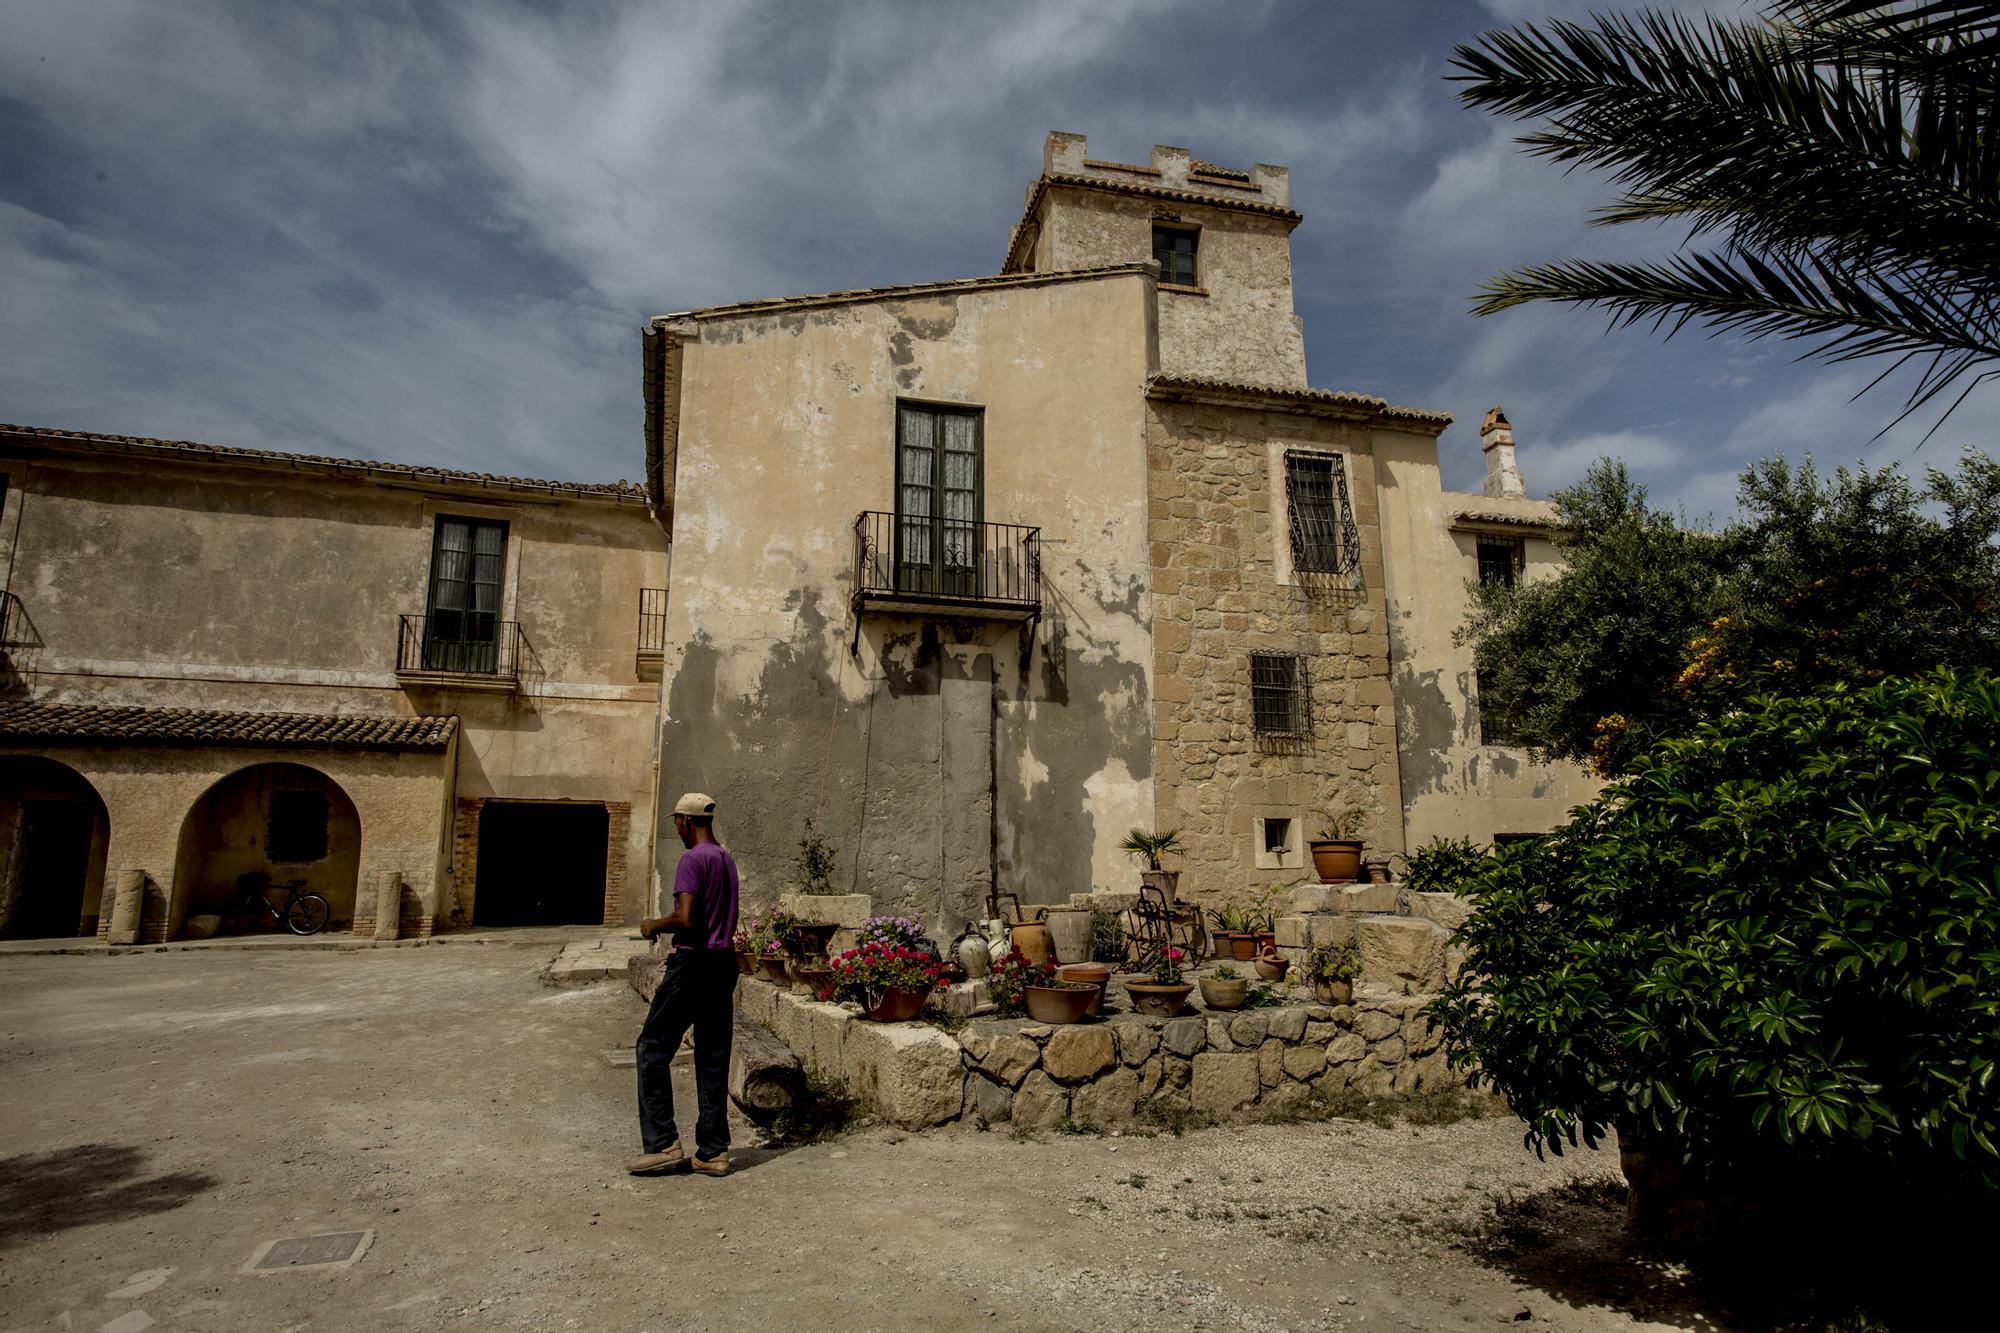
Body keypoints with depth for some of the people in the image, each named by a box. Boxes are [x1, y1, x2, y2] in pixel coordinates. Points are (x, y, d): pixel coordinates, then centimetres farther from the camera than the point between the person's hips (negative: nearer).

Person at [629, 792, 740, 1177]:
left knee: (654, 1048, 3)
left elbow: (686, 918, -22)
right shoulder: (727, 859, 14)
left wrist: (654, 925, -3)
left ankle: (663, 1145, 3)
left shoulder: (692, 860, -13)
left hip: (693, 964, -8)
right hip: (724, 962, 9)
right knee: (713, 1058, 9)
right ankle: (712, 1152, 13)